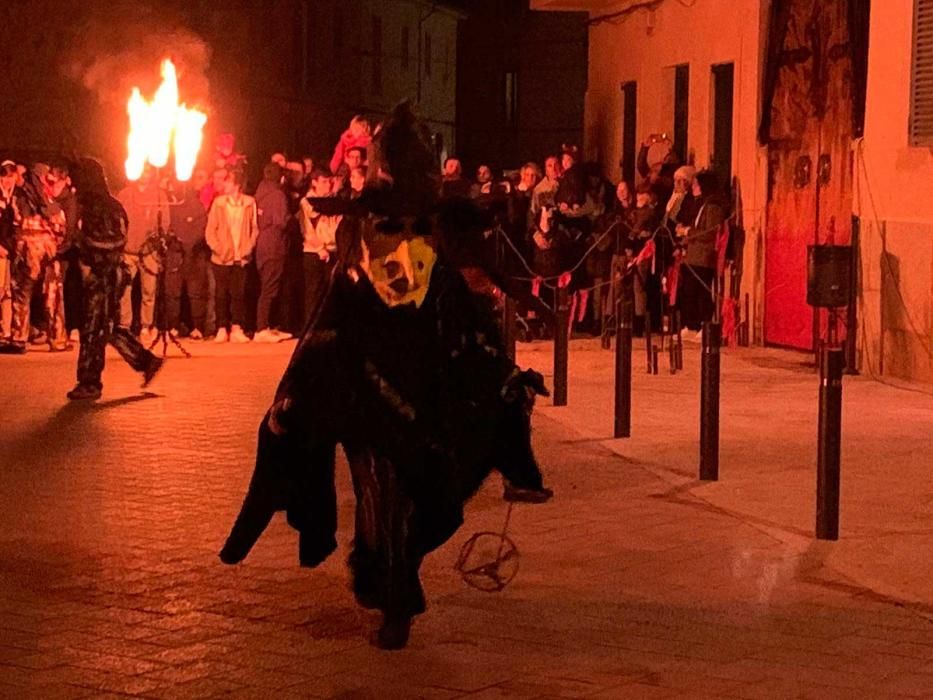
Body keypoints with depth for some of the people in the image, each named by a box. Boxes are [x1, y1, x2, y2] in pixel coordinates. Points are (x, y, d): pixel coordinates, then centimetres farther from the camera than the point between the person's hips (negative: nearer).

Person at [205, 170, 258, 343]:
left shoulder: (249, 203, 0)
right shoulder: (218, 202, 0)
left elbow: (254, 228, 4)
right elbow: (210, 230, 3)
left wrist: (248, 248, -5)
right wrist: (217, 249, -8)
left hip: (241, 258, 0)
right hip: (222, 258, 0)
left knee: (238, 294, 1)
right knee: (221, 294, 2)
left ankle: (236, 329, 7)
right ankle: (222, 329, 9)